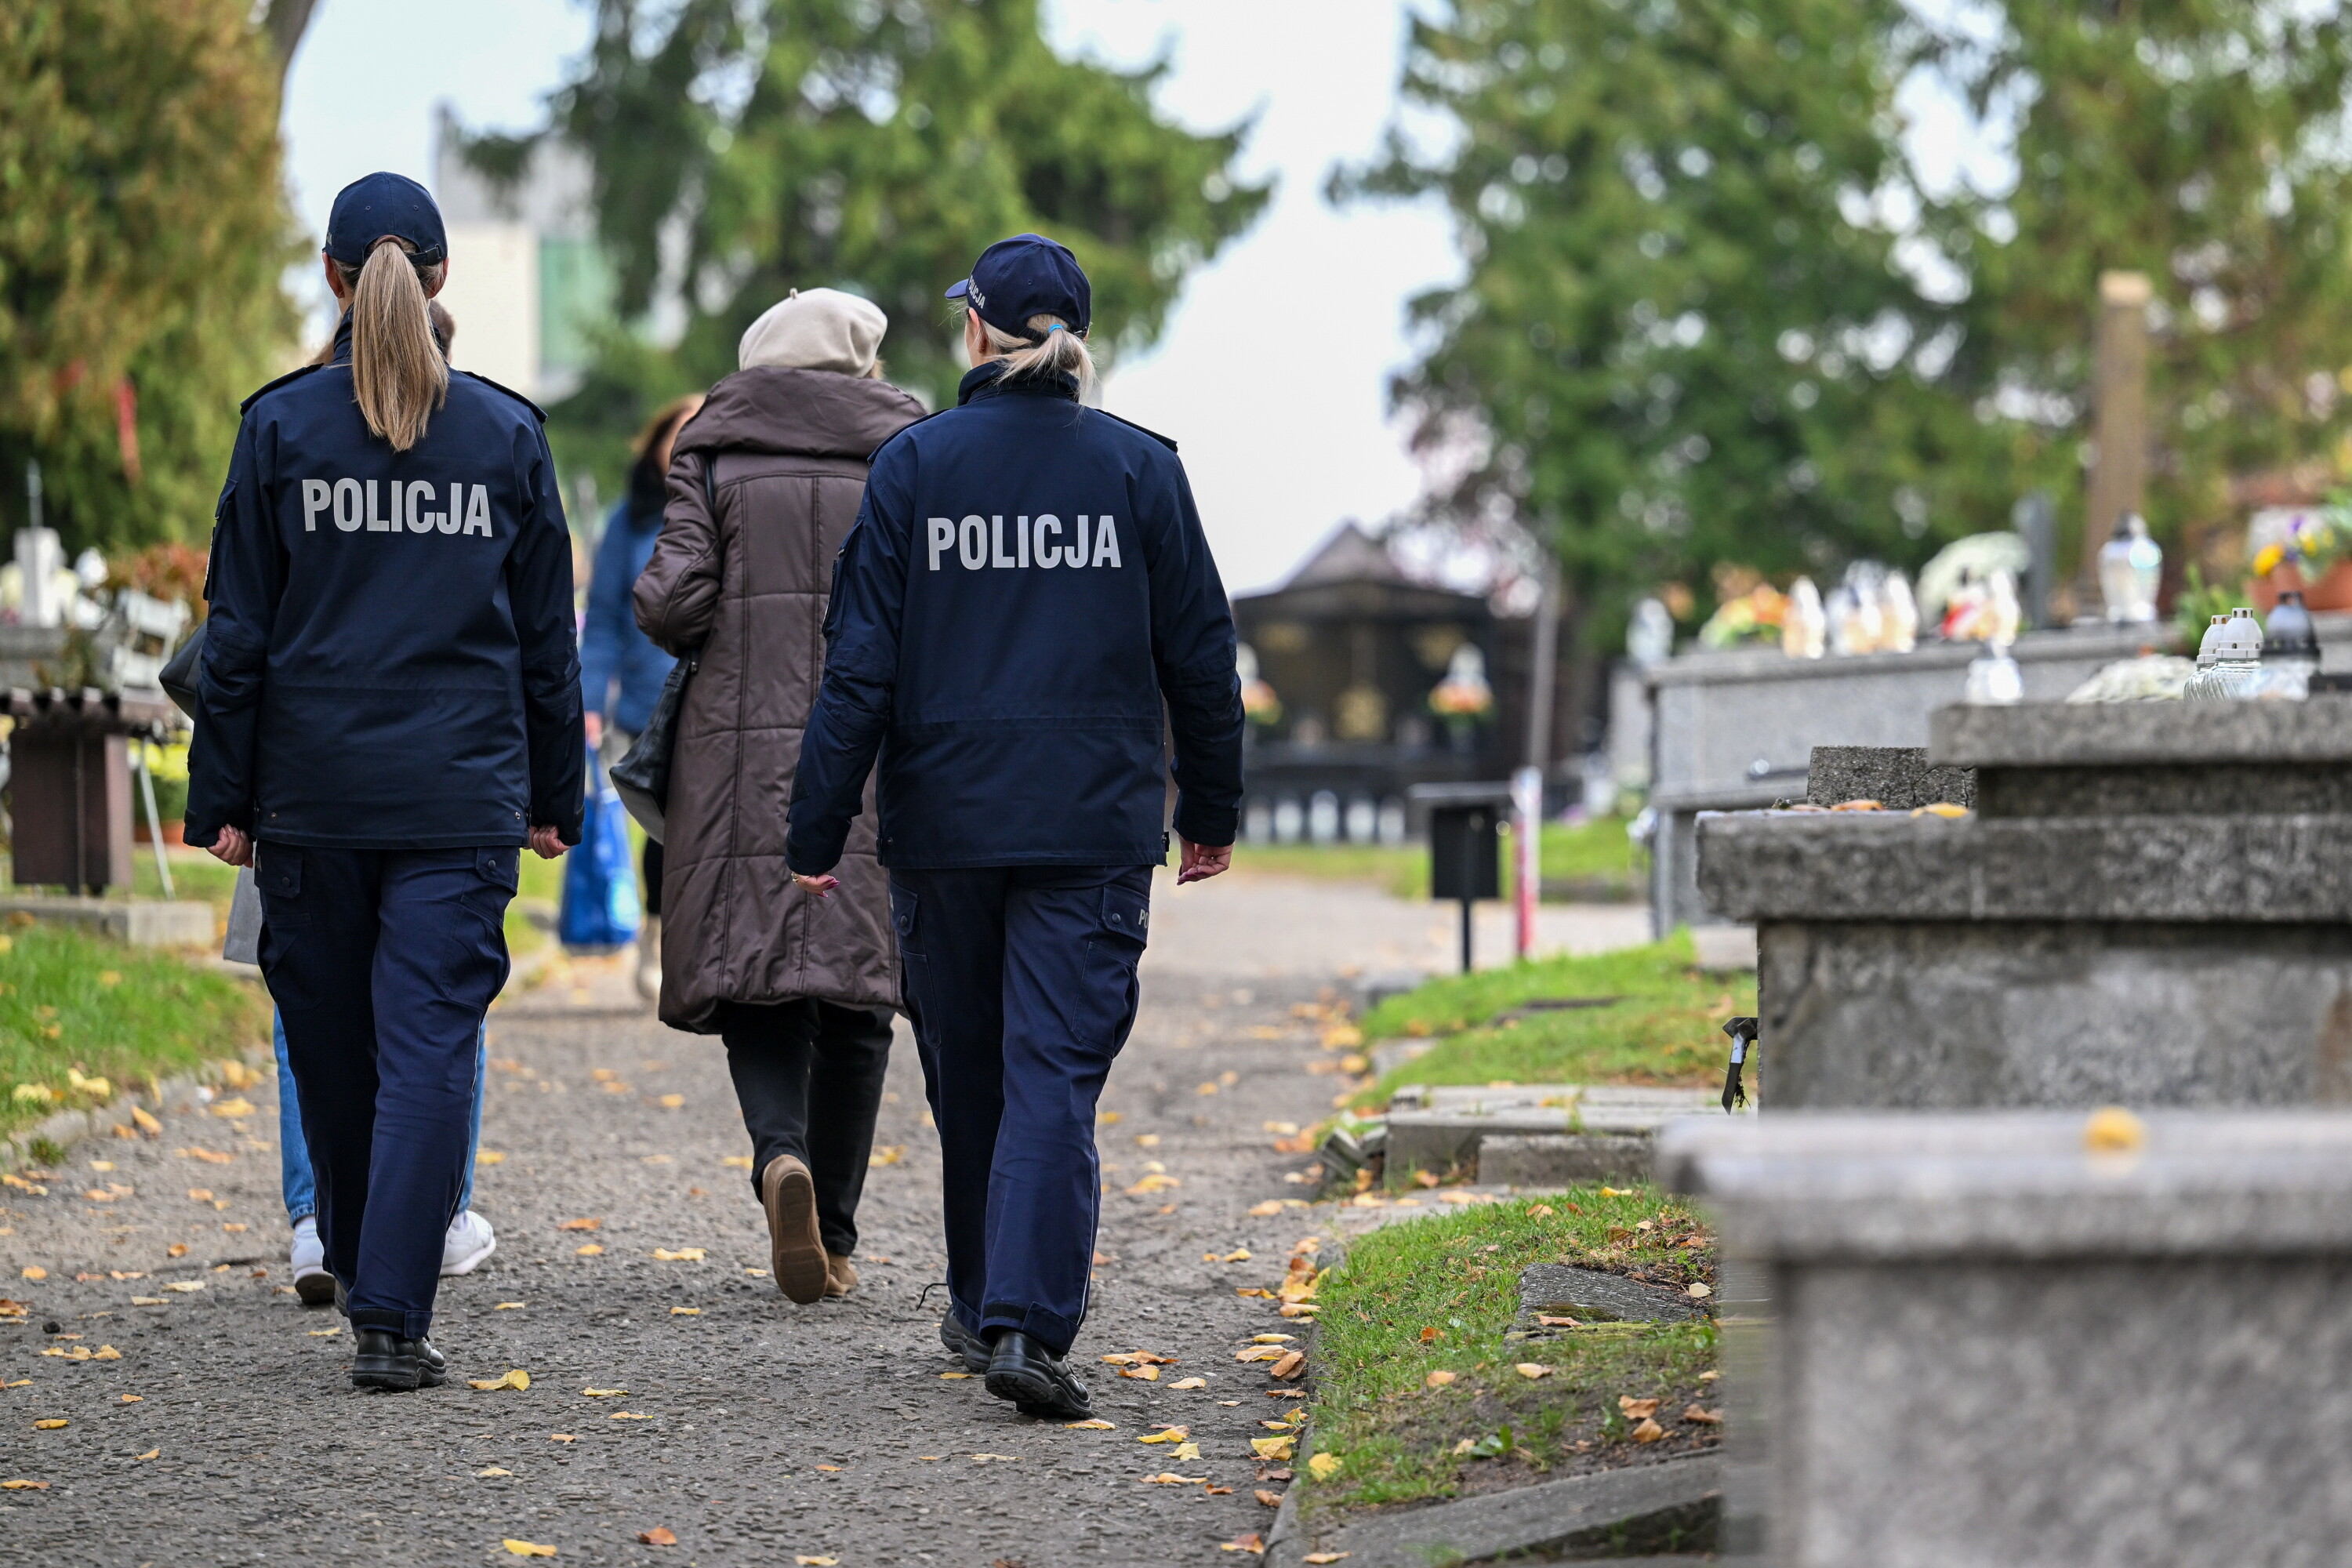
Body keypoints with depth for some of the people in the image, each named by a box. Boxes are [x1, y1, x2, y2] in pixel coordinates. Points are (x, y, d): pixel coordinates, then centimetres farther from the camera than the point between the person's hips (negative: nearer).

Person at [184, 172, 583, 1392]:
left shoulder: (282, 425, -2)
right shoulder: (505, 433, 1)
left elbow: (238, 632, -1)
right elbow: (547, 637, 6)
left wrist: (221, 799, 4)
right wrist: (554, 796, 14)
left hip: (313, 788, 0)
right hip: (461, 790, 0)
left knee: (332, 1048, 15)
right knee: (430, 1051, -2)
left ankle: (362, 1279, 30)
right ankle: (391, 1317, -10)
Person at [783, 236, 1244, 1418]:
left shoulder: (913, 465, -2)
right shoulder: (1140, 468, 0)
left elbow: (862, 664, -4)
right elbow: (1198, 655, 5)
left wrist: (818, 830, 0)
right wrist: (1213, 810, 17)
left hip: (944, 822, 1)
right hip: (1095, 827, -1)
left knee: (966, 1072, 15)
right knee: (1056, 1074, -5)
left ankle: (982, 1305, 29)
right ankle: (1027, 1321, -19)